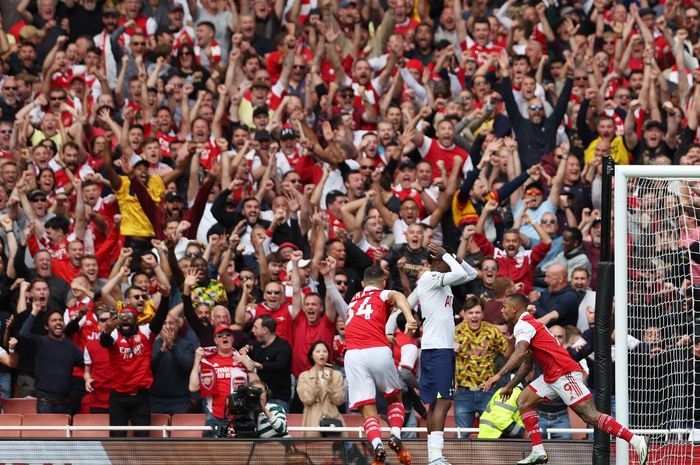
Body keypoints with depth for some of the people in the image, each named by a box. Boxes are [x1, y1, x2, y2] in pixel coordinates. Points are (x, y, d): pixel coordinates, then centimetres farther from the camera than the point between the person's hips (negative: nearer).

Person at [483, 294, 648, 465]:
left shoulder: (523, 325, -8)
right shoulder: (526, 324, 23)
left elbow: (520, 353, -27)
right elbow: (526, 364, 30)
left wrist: (498, 375, -31)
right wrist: (510, 385, 31)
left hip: (565, 373, -10)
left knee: (590, 415, -15)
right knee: (524, 401, 7)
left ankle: (636, 441, -20)